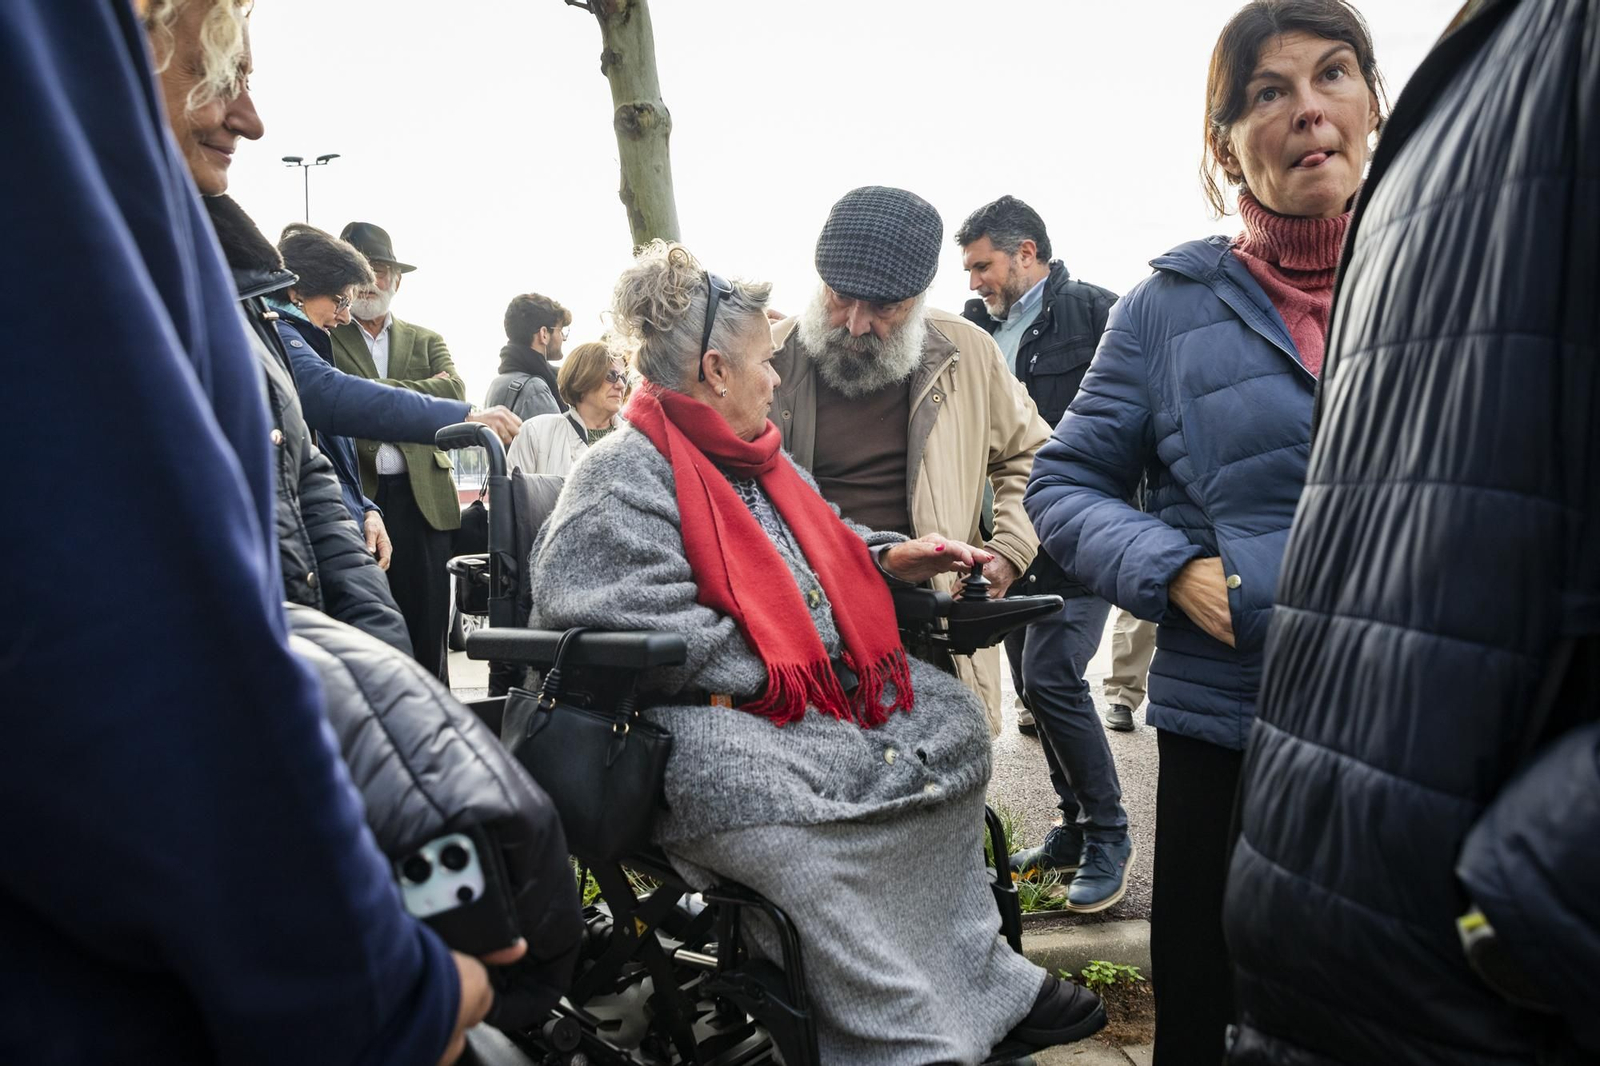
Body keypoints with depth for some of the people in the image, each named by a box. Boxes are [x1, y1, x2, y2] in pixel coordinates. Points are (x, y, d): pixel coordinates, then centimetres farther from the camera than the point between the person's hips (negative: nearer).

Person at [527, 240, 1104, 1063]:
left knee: (947, 718, 2)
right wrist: (779, 677, -22)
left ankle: (980, 978, 4)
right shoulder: (621, 478, -11)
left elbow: (814, 549, 32)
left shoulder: (757, 456, 18)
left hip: (814, 687, 9)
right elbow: (639, 628, -23)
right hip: (704, 719, -9)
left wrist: (889, 560, 13)